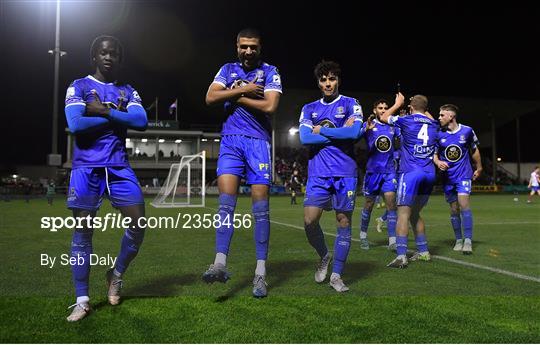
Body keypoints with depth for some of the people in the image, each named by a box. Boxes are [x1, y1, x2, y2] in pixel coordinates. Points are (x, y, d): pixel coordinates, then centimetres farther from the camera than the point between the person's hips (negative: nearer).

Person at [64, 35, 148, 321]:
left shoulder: (128, 91, 14)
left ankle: (116, 275, 21)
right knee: (83, 233, 0)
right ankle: (82, 300, 9)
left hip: (119, 167, 3)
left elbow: (141, 121, -5)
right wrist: (117, 116, -7)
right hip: (86, 168, -2)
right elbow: (75, 124, -12)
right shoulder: (78, 87, 5)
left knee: (138, 224, -4)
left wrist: (104, 111, -10)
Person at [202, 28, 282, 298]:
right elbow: (210, 98, -1)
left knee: (261, 207, -3)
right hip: (230, 141, 2)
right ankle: (220, 263, -13)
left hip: (259, 142, -2)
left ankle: (261, 273, 2)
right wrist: (244, 90, -7)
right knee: (226, 201, -12)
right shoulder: (228, 70, 14)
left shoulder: (269, 72, 6)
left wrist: (235, 96, -3)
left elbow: (269, 106, -10)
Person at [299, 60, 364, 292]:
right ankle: (324, 256, 22)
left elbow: (355, 133, -12)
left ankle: (336, 275, 14)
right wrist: (340, 132, -7)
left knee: (343, 222, 2)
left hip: (345, 173, -2)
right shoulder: (309, 108, 13)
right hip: (318, 173, 2)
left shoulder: (351, 104, 6)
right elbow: (304, 138, -3)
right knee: (309, 221, -8)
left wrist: (321, 130, -5)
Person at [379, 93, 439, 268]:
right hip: (429, 174, 6)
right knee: (415, 213, 18)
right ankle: (423, 251, 21)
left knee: (404, 213, -9)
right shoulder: (433, 124, 11)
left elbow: (383, 117, 16)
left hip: (411, 172, -6)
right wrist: (421, 106, 43)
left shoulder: (407, 120, -2)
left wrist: (398, 103, 27)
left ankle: (401, 256, -17)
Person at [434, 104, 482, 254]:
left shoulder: (467, 131, -5)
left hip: (464, 175, -2)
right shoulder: (438, 134, -4)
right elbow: (435, 154, 3)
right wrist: (438, 162, -20)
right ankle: (458, 240, 20)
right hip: (447, 177, 2)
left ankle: (468, 240, -11)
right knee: (454, 209, 7)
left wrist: (478, 168, 18)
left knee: (464, 204, -17)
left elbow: (474, 150, 10)